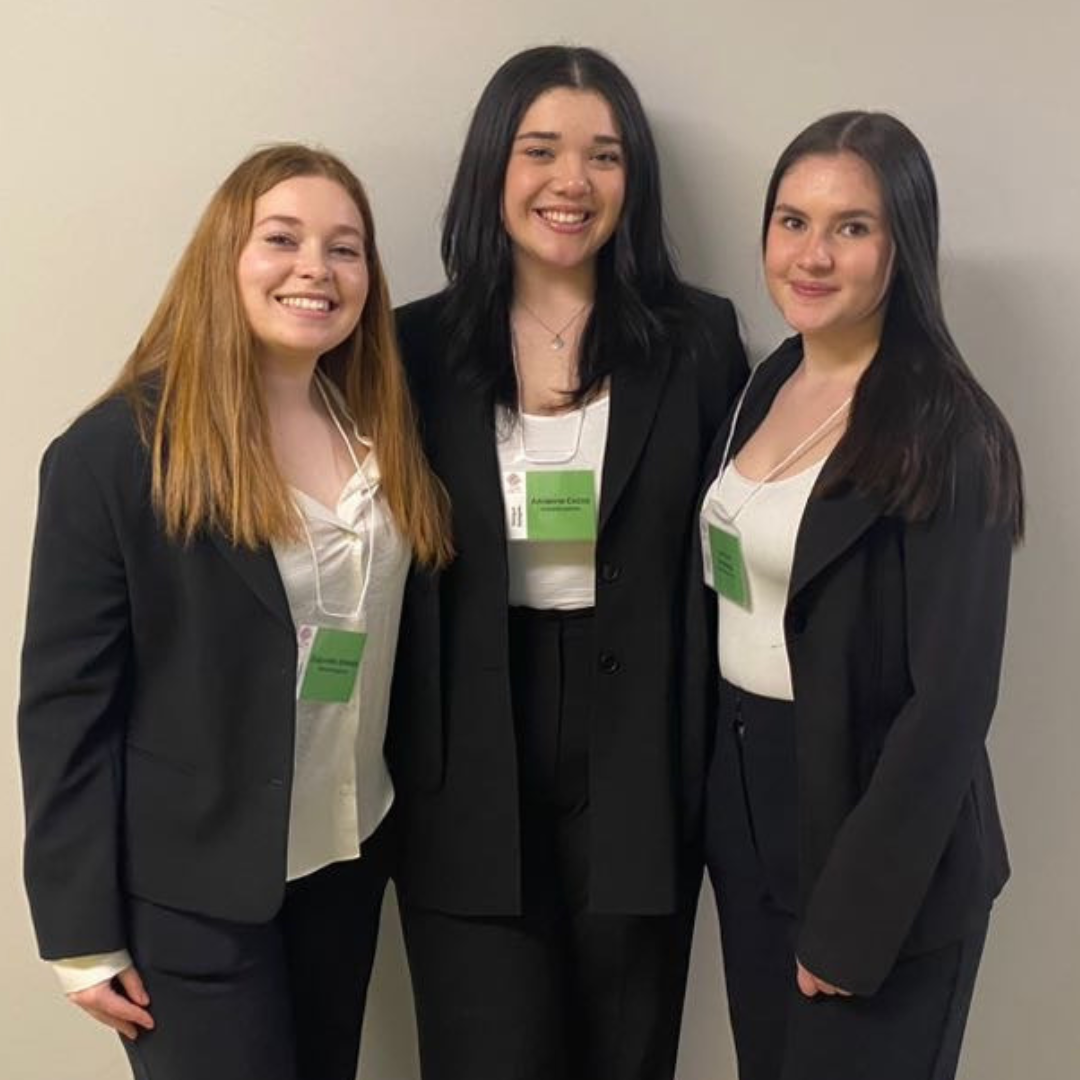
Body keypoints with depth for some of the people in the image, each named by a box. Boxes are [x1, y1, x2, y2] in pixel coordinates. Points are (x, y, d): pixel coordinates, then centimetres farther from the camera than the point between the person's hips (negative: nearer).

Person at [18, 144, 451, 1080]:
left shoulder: (382, 431, 3)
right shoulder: (114, 450, -14)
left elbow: (392, 641, 7)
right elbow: (64, 699, -12)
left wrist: (417, 824, 2)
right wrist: (83, 931, -10)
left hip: (347, 858, 6)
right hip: (189, 887, -5)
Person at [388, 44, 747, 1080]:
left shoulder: (697, 336, 0)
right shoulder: (419, 345, 1)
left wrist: (721, 757, -4)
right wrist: (403, 760, -1)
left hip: (640, 762, 1)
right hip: (469, 771, 0)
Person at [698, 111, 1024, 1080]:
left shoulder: (947, 434, -18)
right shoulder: (768, 385, 4)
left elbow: (950, 701, -19)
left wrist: (852, 918, -17)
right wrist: (719, 794, 7)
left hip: (881, 853, -7)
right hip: (747, 811, 7)